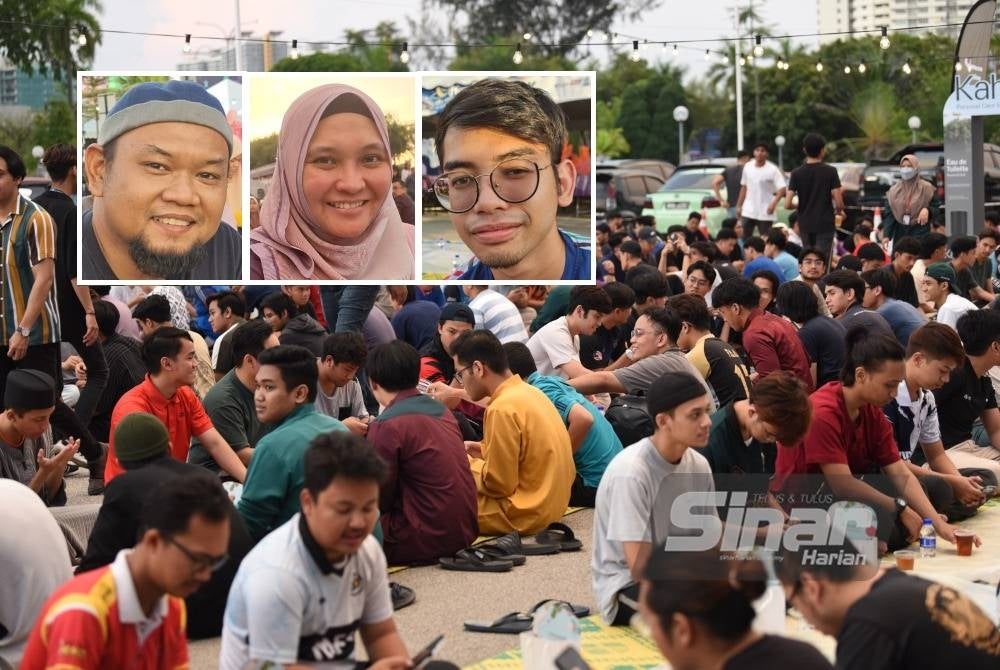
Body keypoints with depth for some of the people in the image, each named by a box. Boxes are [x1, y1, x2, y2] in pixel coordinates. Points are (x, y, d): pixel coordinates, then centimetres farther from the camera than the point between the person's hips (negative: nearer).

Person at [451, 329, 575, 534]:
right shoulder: (529, 392, 7)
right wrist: (485, 452, 11)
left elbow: (499, 484, -17)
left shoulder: (502, 408, -20)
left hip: (524, 515, -9)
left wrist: (467, 464, -1)